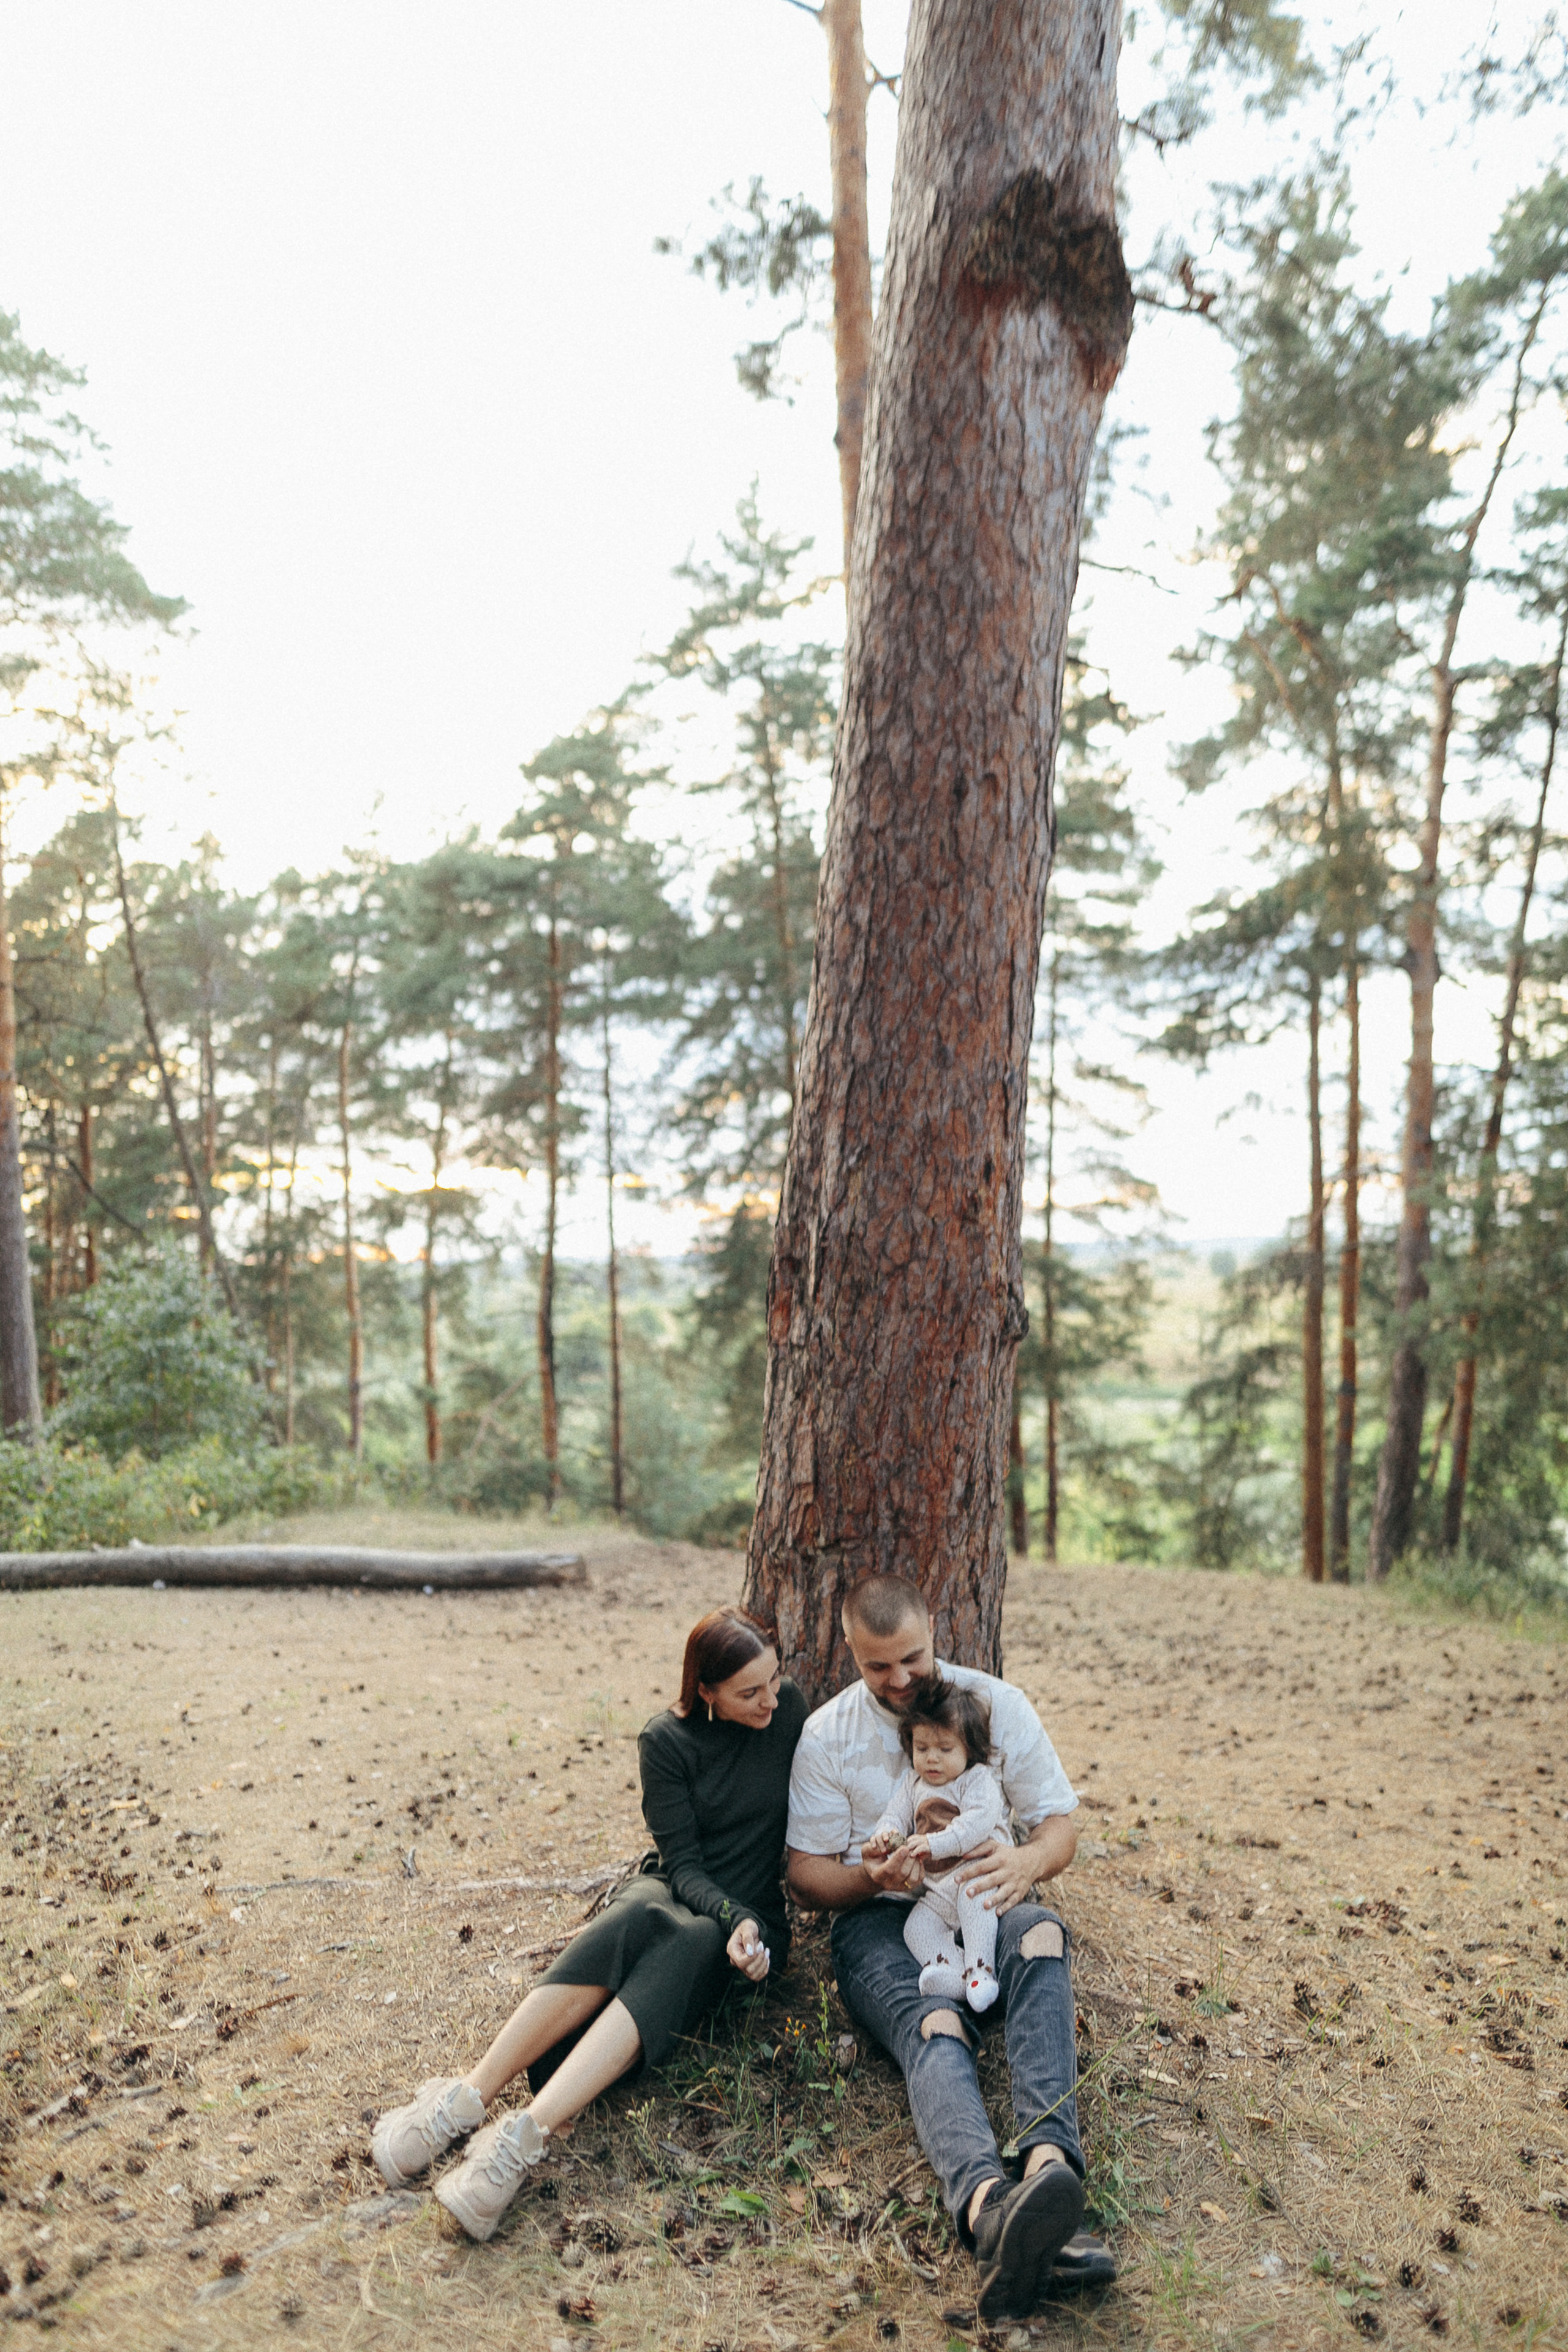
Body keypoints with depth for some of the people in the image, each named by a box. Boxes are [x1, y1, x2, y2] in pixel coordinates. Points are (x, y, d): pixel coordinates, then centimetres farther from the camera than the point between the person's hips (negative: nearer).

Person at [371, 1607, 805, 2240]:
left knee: (687, 1946, -35)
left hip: (751, 1914, 0)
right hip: (671, 1889, 0)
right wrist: (735, 1918, -27)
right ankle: (467, 2098, -40)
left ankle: (526, 2134, -50)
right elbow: (683, 1862, -9)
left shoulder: (789, 1708, -5)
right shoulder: (667, 1741, -8)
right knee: (632, 1923, -36)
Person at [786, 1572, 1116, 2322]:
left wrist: (1027, 1862, -21)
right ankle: (990, 2208, -65)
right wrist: (871, 1878, -20)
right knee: (934, 2027, -36)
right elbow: (807, 1876, 3)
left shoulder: (998, 1705, 3)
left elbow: (1060, 1825, 5)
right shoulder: (826, 1735, 1)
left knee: (1043, 1931, -36)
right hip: (879, 1920, -1)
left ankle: (1051, 2162, -55)